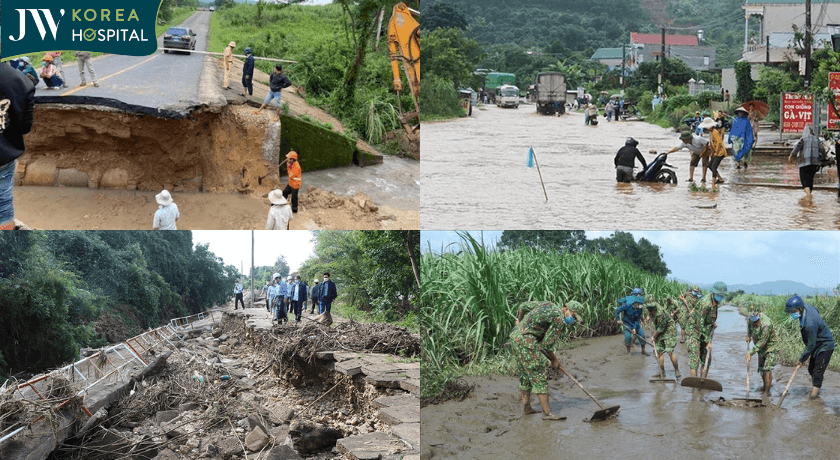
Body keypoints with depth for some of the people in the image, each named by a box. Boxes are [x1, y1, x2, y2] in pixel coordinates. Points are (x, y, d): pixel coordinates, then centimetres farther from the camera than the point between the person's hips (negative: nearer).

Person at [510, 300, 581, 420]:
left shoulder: (548, 305, 17)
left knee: (525, 374, 18)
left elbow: (523, 306, 25)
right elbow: (547, 345, -8)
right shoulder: (559, 319, -9)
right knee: (538, 376, -8)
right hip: (526, 341, -10)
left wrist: (519, 321, 40)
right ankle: (547, 412, -9)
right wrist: (554, 360, 6)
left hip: (515, 335, 10)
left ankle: (526, 407, 24)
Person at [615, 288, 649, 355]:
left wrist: (634, 328, -20)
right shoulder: (628, 306, -25)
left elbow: (637, 320, -9)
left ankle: (643, 351, 16)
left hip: (635, 324, 4)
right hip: (627, 323, -4)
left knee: (642, 335, 0)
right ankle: (628, 351, 0)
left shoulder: (640, 309, -12)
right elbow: (617, 310, -17)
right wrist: (618, 319, -18)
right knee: (628, 336, -19)